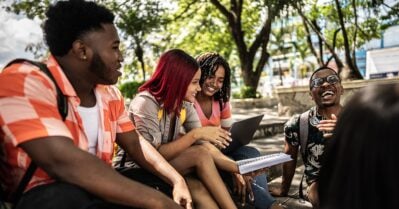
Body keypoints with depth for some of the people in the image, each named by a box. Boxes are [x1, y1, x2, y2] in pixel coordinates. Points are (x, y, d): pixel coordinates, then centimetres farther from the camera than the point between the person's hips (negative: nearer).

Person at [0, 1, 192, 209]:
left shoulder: (110, 93, 4)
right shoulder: (24, 81, -20)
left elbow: (135, 143, 9)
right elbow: (62, 161, -31)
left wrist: (176, 180, -9)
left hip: (93, 188, 7)